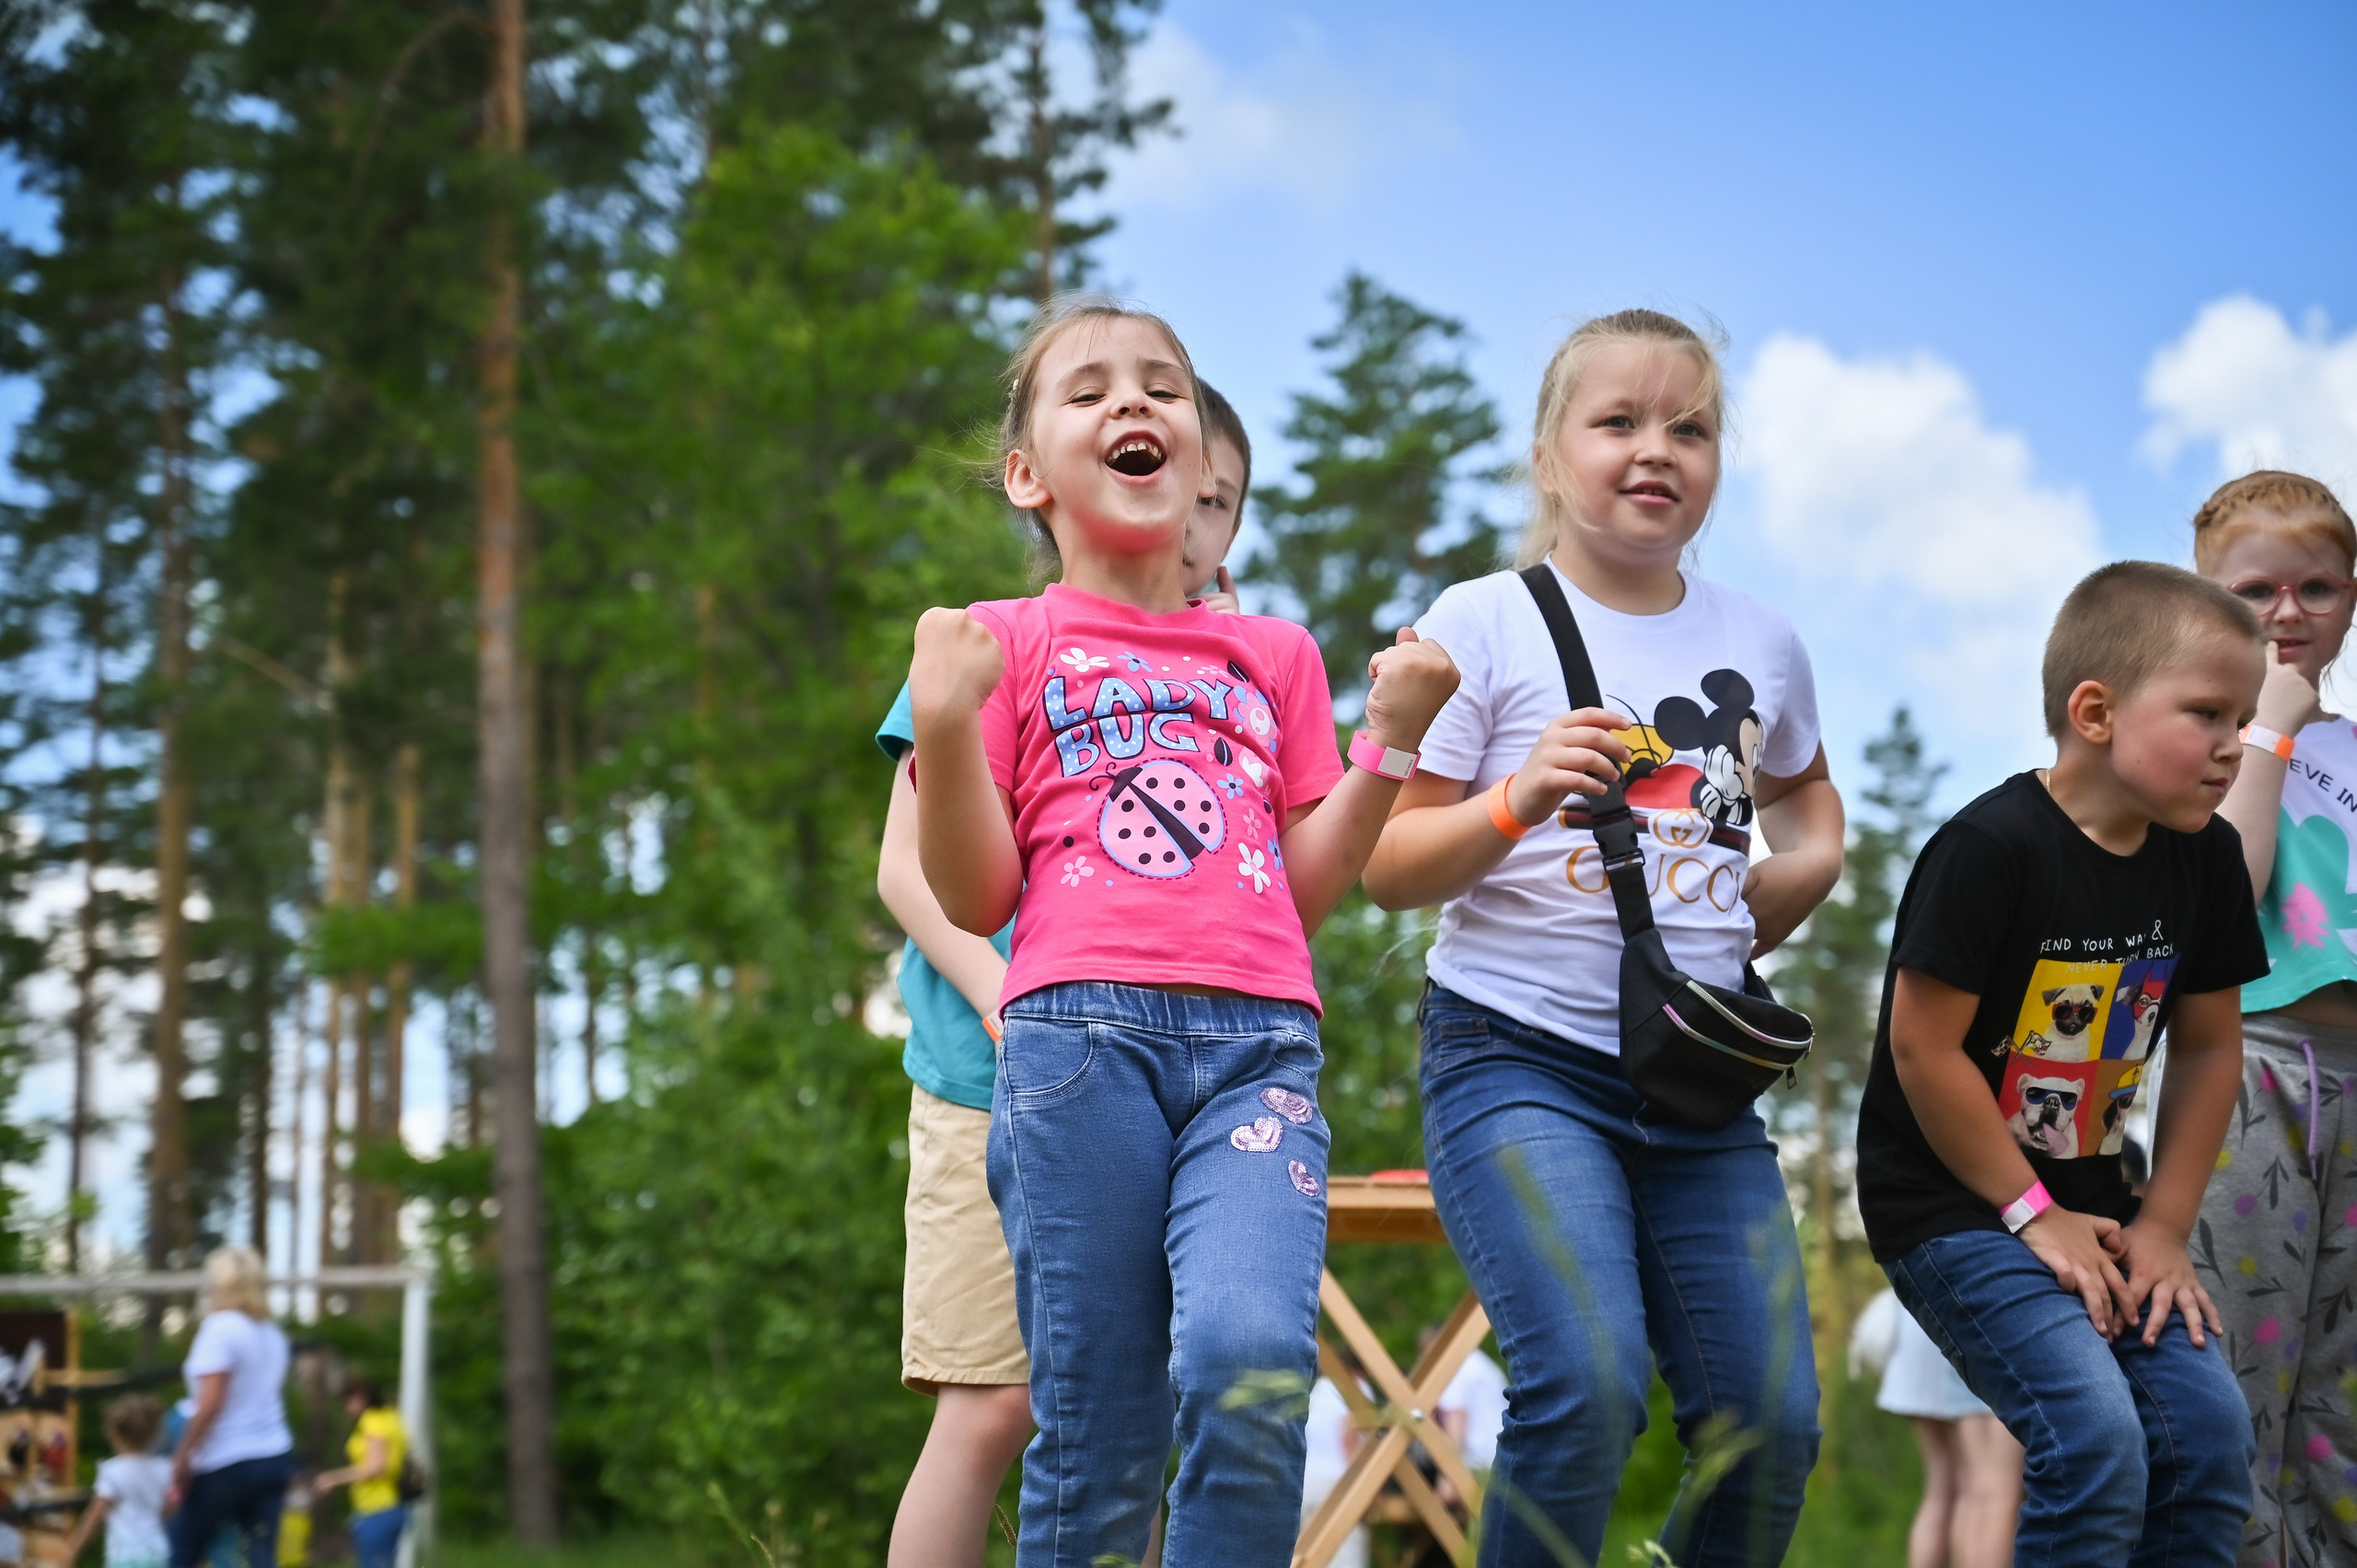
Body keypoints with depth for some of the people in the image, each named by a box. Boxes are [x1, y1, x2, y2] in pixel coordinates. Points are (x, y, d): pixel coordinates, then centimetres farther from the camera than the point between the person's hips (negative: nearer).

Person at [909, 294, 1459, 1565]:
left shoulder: (1277, 654, 23)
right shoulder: (1008, 643, 14)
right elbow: (975, 899, 8)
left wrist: (1391, 735, 11)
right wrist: (944, 724, -5)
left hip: (1260, 1040, 2)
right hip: (1078, 1032, -2)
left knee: (1253, 1362, -25)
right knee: (1096, 1434, -5)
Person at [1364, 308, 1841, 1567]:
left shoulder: (1759, 643, 12)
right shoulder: (1485, 623, 0)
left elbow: (1807, 811, 32)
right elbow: (1385, 871, -1)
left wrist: (1747, 928, 12)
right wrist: (1517, 801, -19)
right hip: (1518, 1053, -4)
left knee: (1771, 1424, -1)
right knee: (1587, 1386, -23)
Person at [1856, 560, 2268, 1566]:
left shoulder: (2205, 858, 2)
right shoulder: (1993, 846, -20)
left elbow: (2209, 1045, 10)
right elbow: (1924, 1047, -18)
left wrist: (2164, 1226, 4)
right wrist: (2033, 1214, -13)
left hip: (2091, 1204, 7)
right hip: (1952, 1206, -7)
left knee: (2210, 1431, -6)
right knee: (2097, 1442, -21)